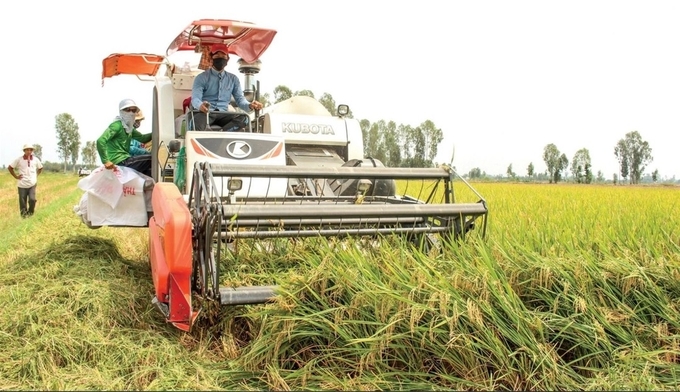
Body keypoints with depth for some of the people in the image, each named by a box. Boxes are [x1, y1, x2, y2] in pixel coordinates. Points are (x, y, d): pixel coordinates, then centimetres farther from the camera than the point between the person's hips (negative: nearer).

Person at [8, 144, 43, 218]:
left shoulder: (35, 159, 3)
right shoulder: (19, 159, -2)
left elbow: (40, 168, 22)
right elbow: (10, 167, 8)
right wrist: (16, 176, 2)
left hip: (32, 184, 1)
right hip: (22, 185, 0)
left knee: (32, 199, -17)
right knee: (22, 202, 2)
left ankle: (30, 212, 8)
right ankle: (24, 215, 19)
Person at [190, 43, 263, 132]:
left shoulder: (233, 79, 18)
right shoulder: (201, 77, 8)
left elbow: (240, 99, 12)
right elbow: (195, 98, -6)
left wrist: (250, 105, -14)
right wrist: (200, 105, -33)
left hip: (223, 114, 3)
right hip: (204, 113, -3)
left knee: (244, 118, -30)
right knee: (199, 119, -41)